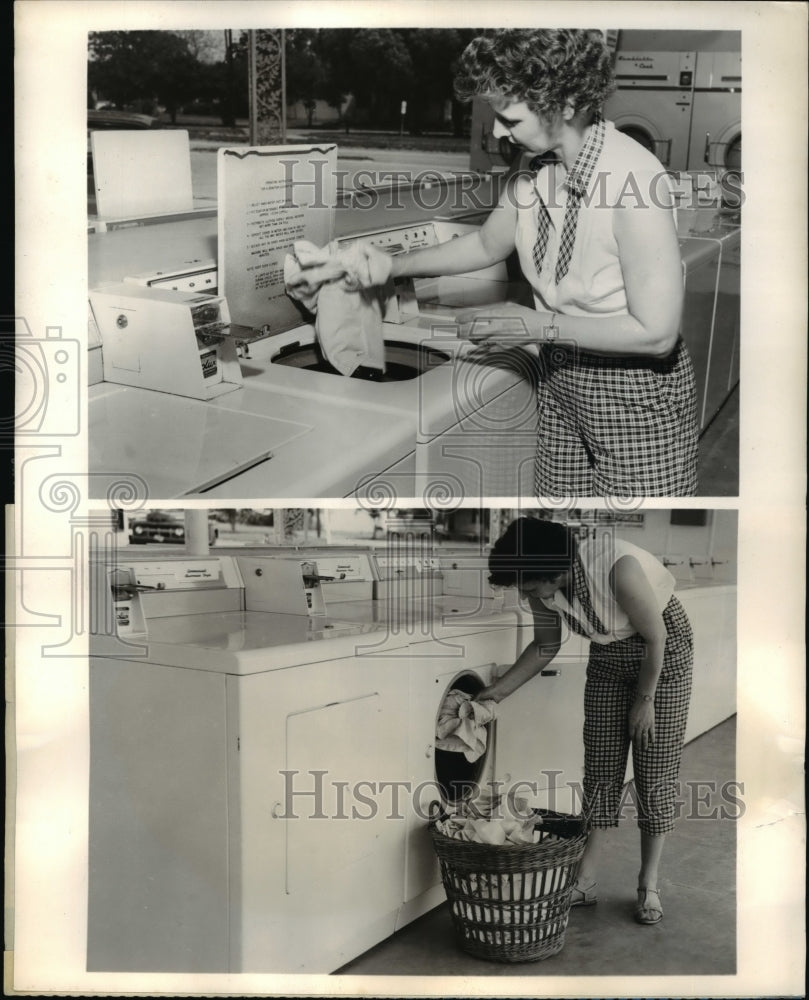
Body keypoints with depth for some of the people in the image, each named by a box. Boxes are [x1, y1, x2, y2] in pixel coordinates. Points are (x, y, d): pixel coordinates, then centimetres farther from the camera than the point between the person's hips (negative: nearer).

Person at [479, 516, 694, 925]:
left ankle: (649, 885, 9)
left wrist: (645, 700, -13)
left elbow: (655, 637, -22)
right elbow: (546, 646, 2)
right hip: (608, 657, 5)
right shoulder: (542, 587, -17)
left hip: (663, 653, -5)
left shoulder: (616, 568, -37)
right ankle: (584, 882, 9)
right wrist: (498, 690, -3)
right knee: (600, 769, 4)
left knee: (656, 771, -2)